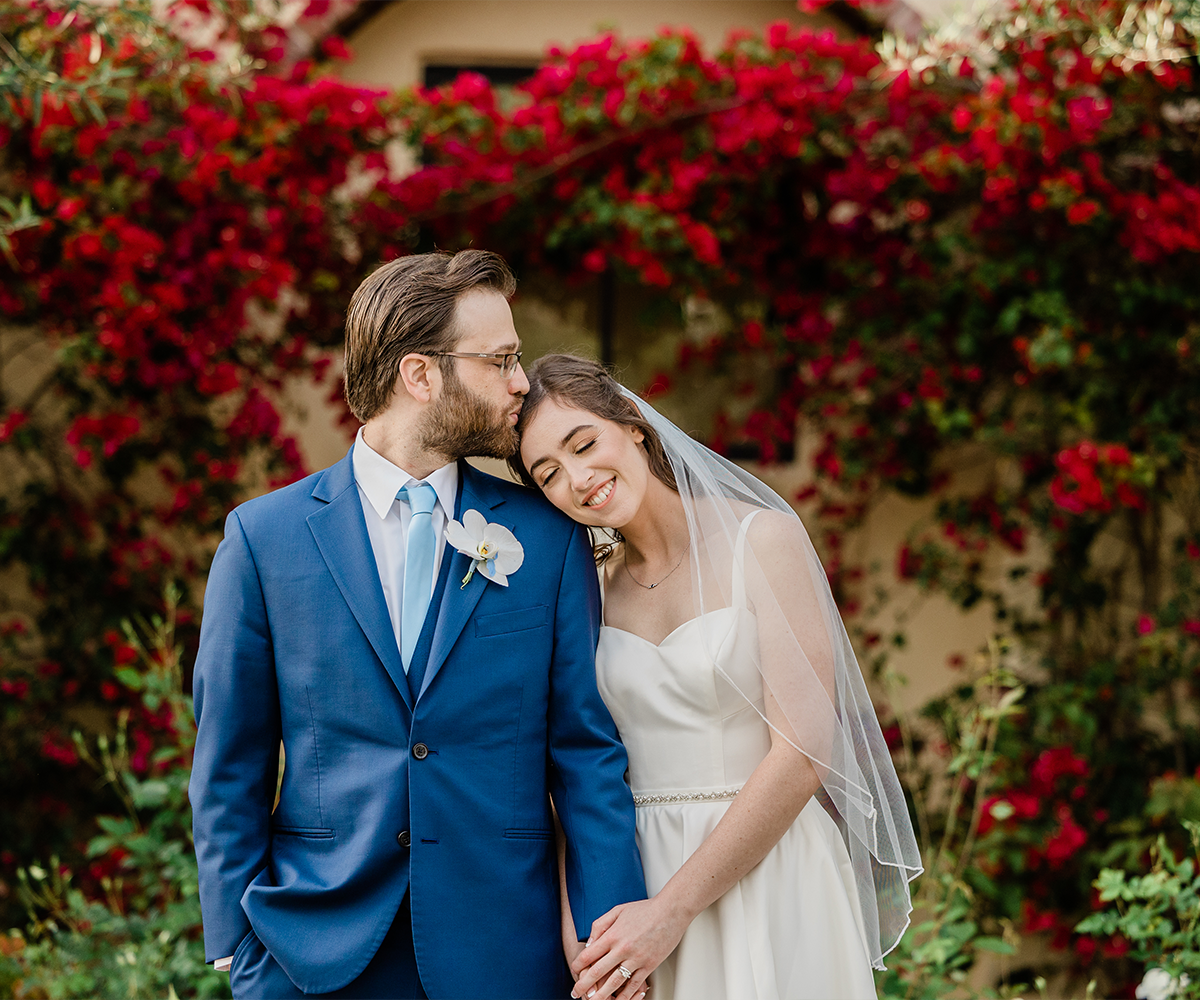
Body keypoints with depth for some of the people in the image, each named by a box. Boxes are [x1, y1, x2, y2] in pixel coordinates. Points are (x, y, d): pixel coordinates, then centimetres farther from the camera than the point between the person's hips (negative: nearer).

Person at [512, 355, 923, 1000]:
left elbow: (801, 752, -14)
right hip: (635, 875, 4)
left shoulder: (763, 539, -8)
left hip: (765, 870, -4)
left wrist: (671, 912, -16)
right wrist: (579, 944, -11)